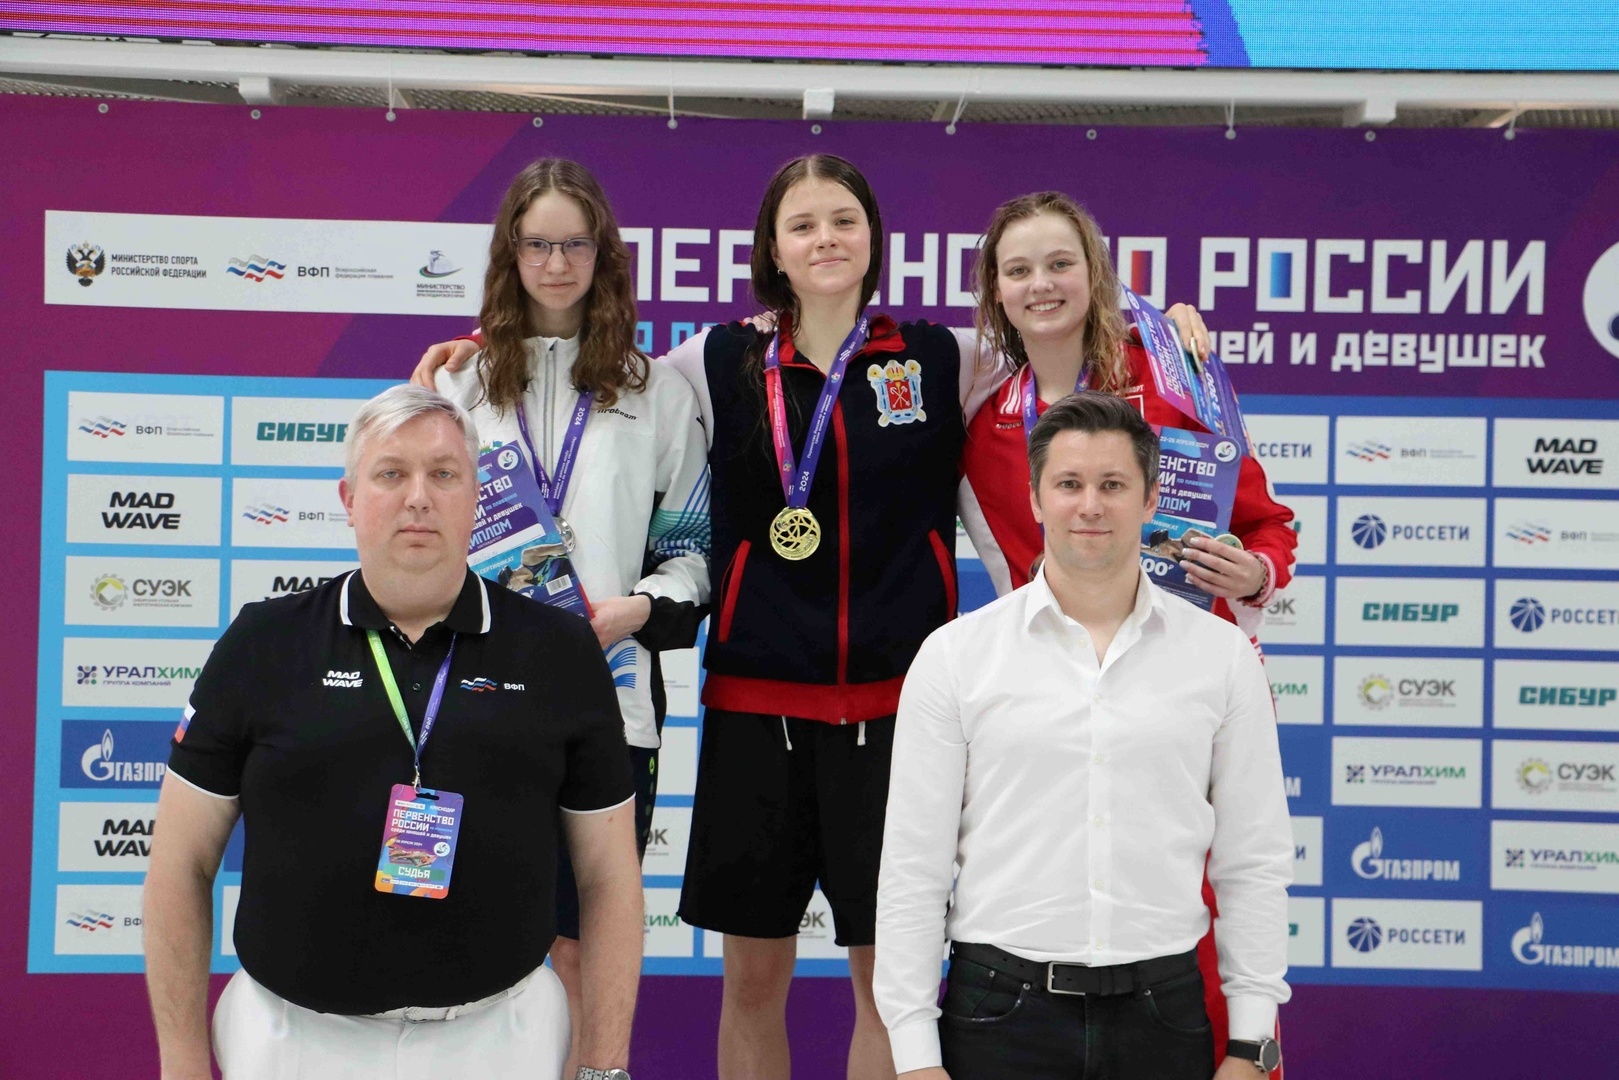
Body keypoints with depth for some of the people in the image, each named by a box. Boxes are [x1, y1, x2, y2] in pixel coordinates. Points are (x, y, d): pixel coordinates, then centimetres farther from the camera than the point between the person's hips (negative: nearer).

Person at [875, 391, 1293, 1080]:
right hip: (1001, 1012, -1)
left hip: (1162, 1015, 1)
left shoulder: (1222, 653, 3)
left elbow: (1254, 862, 5)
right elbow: (912, 867, -1)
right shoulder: (955, 654, 0)